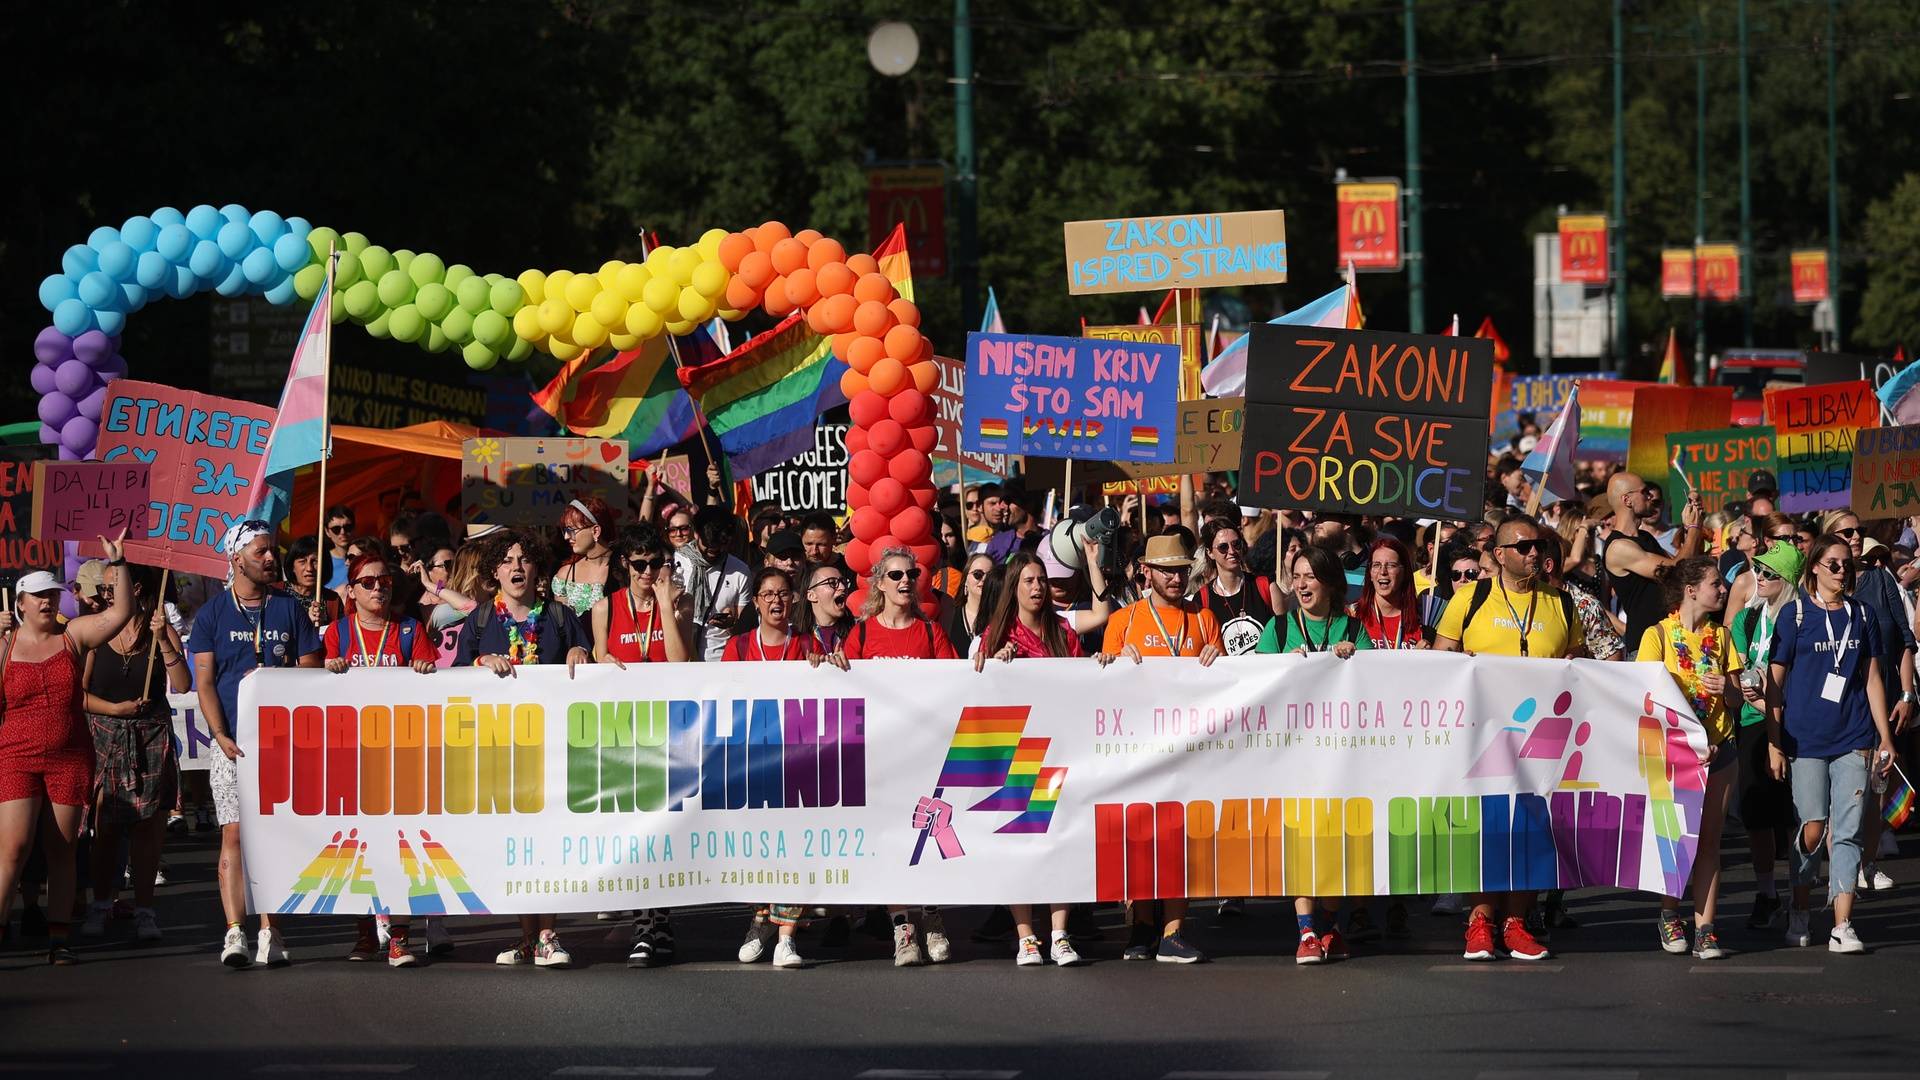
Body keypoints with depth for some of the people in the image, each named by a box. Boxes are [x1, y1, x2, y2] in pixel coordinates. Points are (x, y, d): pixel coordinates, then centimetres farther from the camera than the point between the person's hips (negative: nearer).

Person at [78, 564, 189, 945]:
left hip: (150, 740, 0)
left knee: (147, 826, 0)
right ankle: (100, 906, 12)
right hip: (105, 738, 0)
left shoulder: (161, 632, 1)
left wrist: (162, 639, -17)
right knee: (105, 825, -1)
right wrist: (115, 708, -11)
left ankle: (144, 910, 6)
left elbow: (182, 685, -9)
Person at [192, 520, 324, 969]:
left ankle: (269, 933, 0)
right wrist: (222, 736, -11)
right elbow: (204, 681, 1)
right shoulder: (212, 615, 6)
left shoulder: (290, 610, 10)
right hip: (233, 742, -1)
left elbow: (311, 674, 9)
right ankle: (235, 932, -9)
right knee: (234, 834, -6)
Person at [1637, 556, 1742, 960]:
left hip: (1719, 749, 4)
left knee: (1709, 839, 0)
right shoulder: (1658, 635, -4)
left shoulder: (1721, 636, 9)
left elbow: (1737, 700, 13)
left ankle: (1704, 928, -2)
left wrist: (1726, 690, -11)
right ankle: (1670, 915, 21)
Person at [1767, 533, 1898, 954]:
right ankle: (1799, 913, 21)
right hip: (1806, 740, -2)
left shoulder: (1862, 615, 10)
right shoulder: (1795, 615, 0)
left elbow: (1872, 678, 13)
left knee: (1847, 832, -4)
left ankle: (1842, 927, -6)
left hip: (1852, 739, 2)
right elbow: (1775, 683, 0)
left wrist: (1885, 737, 9)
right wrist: (1773, 743, -4)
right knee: (1812, 829, -1)